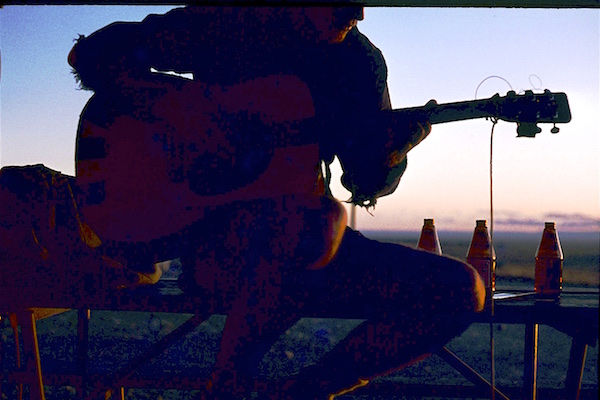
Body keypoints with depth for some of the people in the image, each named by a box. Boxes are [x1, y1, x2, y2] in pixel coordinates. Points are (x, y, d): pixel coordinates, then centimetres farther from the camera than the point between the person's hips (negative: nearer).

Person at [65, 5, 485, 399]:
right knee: (316, 219, -40)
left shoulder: (360, 61, 8)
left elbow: (368, 181, 10)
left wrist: (391, 149, -14)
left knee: (460, 291, -9)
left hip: (291, 238, 5)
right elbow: (92, 52, -8)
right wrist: (182, 116, -22)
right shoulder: (225, 26, -4)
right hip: (209, 235, -5)